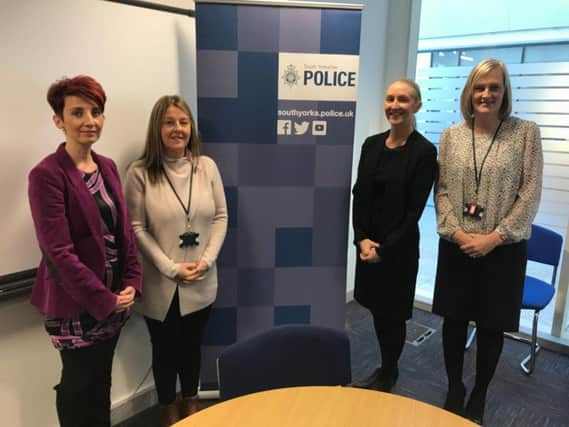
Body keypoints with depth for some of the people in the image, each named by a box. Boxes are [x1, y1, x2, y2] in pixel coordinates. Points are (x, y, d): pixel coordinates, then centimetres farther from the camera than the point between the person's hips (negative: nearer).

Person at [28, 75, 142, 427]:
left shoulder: (108, 167, 6)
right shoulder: (47, 174, -16)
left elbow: (125, 230, 7)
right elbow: (58, 251, -20)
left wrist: (131, 283, -3)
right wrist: (103, 299, -16)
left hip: (113, 298, 6)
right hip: (75, 303, -6)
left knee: (101, 381, 21)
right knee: (80, 386, 13)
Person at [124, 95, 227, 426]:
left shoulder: (207, 166, -1)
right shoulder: (140, 173, -10)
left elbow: (220, 217, 1)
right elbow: (137, 228, -10)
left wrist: (207, 260, -10)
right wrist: (171, 268, -15)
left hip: (201, 282, 3)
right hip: (161, 284, -2)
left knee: (192, 345, 20)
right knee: (165, 349, 16)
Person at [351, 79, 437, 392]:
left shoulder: (424, 151, -11)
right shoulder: (371, 144, 4)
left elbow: (414, 210, -13)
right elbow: (359, 195, 3)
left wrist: (384, 249, -13)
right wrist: (361, 238, -8)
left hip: (399, 247, -5)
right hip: (368, 243, 5)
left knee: (393, 312, 10)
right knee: (376, 308, 16)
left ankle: (388, 374, 33)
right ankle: (386, 369, 38)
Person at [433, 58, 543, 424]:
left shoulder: (526, 133, -2)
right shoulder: (451, 135, 4)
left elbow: (531, 194, -6)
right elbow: (442, 190, 2)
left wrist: (494, 237, -13)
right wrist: (456, 232, -11)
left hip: (503, 248, -2)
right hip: (456, 246, 2)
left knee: (492, 326, 10)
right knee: (454, 320, 11)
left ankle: (479, 395, 32)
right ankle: (454, 388, 33)